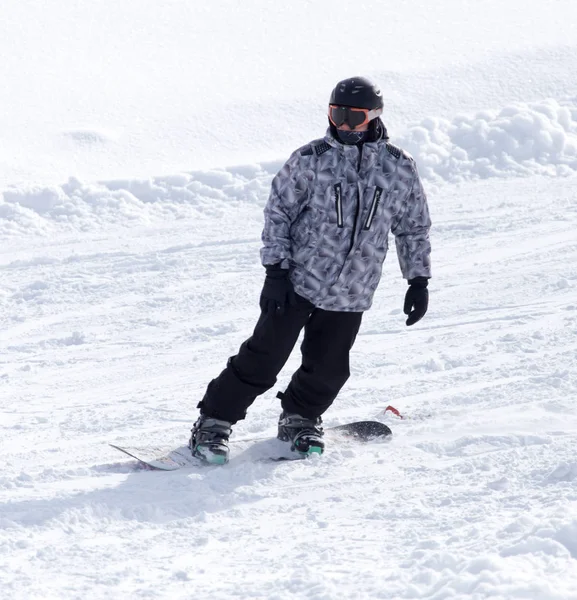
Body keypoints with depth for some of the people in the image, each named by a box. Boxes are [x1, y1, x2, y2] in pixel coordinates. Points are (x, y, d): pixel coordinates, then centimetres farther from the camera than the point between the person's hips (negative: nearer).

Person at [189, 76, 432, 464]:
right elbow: (279, 212, -2)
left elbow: (414, 228, 12)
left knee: (328, 368, 6)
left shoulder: (400, 169, 1)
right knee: (265, 356, -5)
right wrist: (276, 269, -8)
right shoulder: (310, 160, -7)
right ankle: (214, 424, 5)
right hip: (297, 281, -2)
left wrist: (419, 280, 9)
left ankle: (300, 418, 34)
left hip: (351, 294, 3)